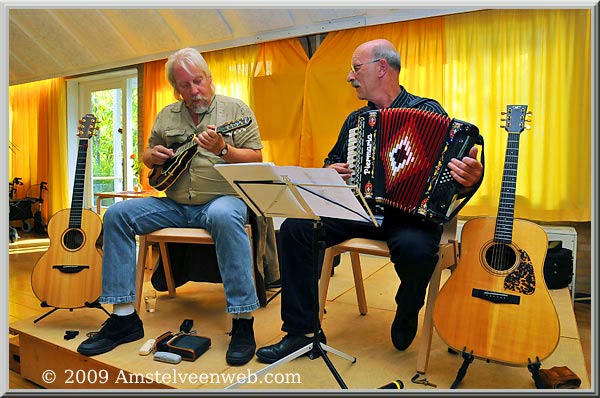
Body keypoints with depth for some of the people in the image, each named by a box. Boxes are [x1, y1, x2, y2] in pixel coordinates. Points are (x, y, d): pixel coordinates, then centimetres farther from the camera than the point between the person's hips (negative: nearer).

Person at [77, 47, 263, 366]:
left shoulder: (235, 110, 2)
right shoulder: (166, 116, 16)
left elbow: (256, 160, -4)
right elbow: (147, 156, 26)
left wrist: (222, 149, -22)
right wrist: (152, 156, 1)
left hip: (222, 198, -5)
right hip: (175, 204, 5)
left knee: (224, 217, -40)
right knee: (117, 214, -11)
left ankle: (243, 321, -32)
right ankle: (124, 316, -7)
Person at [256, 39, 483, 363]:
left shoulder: (427, 111, 1)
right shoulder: (356, 120, 17)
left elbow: (453, 164, -6)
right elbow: (333, 160, 27)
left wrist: (469, 178, -29)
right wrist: (330, 172, 3)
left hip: (408, 211, -4)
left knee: (415, 247, -37)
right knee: (295, 228, -16)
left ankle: (407, 313, 0)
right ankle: (301, 331, -7)